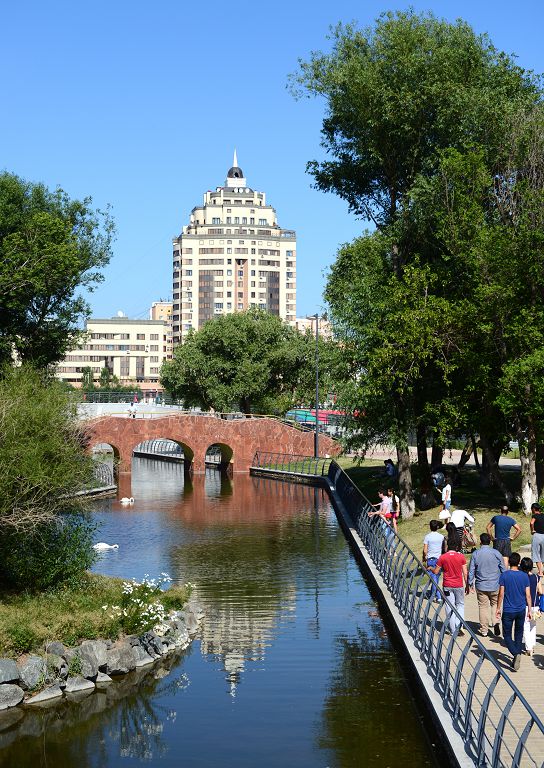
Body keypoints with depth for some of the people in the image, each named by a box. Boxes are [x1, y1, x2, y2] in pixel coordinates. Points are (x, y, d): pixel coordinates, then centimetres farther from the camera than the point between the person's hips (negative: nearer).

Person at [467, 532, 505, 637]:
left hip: (481, 586, 0)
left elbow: (471, 571, -1)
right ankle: (495, 622, -4)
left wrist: (470, 583, 12)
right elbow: (503, 569, 0)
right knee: (495, 604, 17)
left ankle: (484, 630, 13)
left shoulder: (476, 554, -6)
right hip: (495, 585, 0)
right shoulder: (496, 553, -6)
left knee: (483, 607, 8)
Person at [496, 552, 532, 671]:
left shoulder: (504, 575, -10)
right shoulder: (524, 576, -2)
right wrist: (529, 610, 9)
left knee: (507, 635, 4)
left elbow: (501, 594, -8)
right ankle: (517, 656, 21)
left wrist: (498, 608, 3)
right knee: (519, 634, 19)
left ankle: (516, 654, -19)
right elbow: (528, 595, 0)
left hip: (508, 611, -3)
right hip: (521, 610, 3)